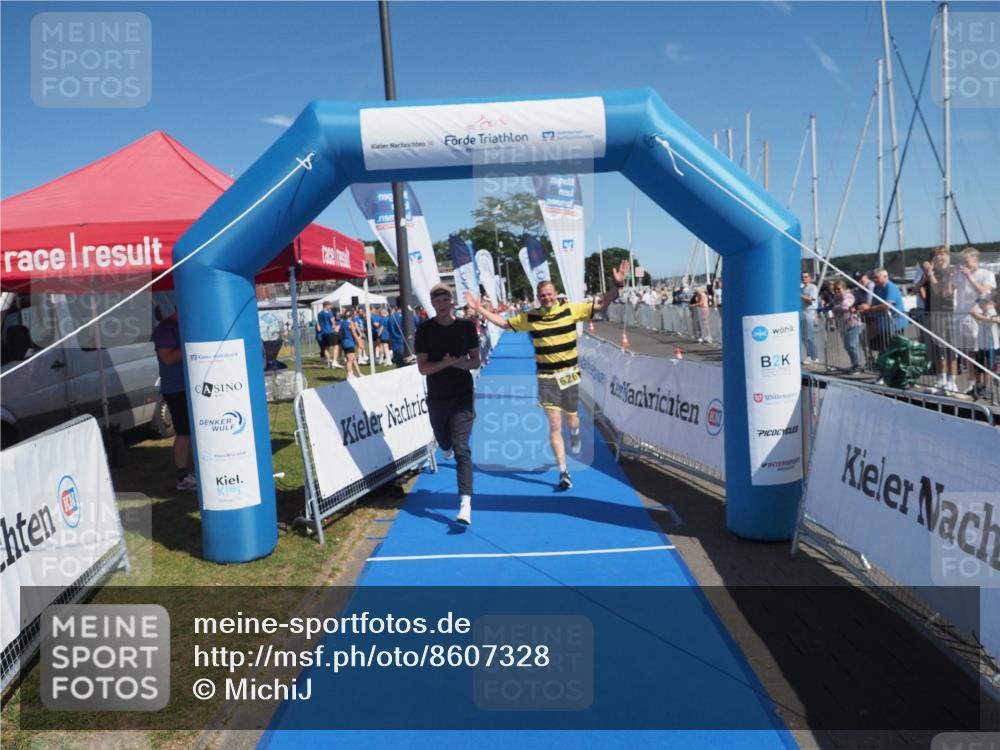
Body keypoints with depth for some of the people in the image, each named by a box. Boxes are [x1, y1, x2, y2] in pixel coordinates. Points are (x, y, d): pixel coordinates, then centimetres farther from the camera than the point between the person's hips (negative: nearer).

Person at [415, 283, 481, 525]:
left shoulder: (466, 326, -2)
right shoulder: (424, 330, -5)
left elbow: (476, 361, 4)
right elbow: (422, 368, -8)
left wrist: (462, 363, -19)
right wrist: (445, 363, -25)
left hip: (462, 396, -2)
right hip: (436, 397, 2)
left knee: (461, 449, -12)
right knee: (444, 442, 20)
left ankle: (465, 504, -16)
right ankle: (448, 447, 61)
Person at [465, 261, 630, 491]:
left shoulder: (570, 310, -5)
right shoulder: (530, 317, -1)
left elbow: (601, 305, -3)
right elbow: (504, 323, 10)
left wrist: (616, 286, -15)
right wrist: (480, 309, 5)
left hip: (570, 375, 0)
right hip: (546, 377, 0)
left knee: (571, 418, 15)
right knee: (554, 425, -4)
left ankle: (575, 434, 55)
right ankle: (564, 472, 5)